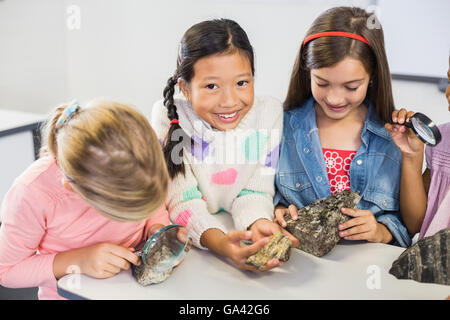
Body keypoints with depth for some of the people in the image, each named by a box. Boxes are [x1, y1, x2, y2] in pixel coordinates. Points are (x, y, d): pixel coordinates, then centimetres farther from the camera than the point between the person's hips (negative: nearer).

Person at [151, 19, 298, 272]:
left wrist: (258, 223, -29)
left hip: (242, 226, 1)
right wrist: (218, 242, -38)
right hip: (189, 238, -1)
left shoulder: (269, 113, -9)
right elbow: (183, 201, -19)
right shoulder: (169, 116, -16)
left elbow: (255, 191, -6)